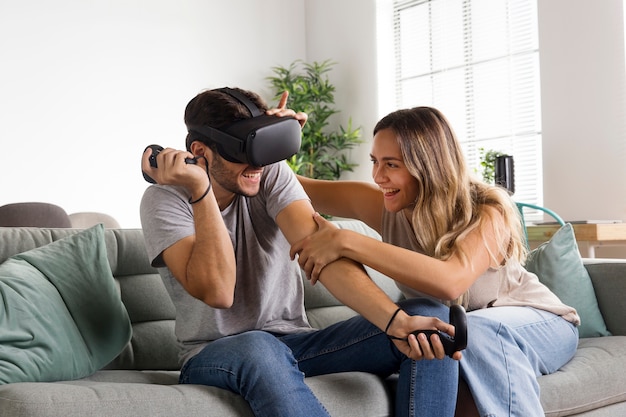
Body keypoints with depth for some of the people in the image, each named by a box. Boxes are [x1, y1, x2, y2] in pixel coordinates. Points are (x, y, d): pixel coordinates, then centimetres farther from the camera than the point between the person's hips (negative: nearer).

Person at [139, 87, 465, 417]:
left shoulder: (271, 174, -3)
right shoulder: (165, 200, -10)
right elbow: (217, 292, -24)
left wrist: (396, 320, -33)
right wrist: (200, 190, -28)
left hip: (294, 343, 4)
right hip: (214, 357, -3)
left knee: (429, 316, -14)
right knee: (258, 347, -41)